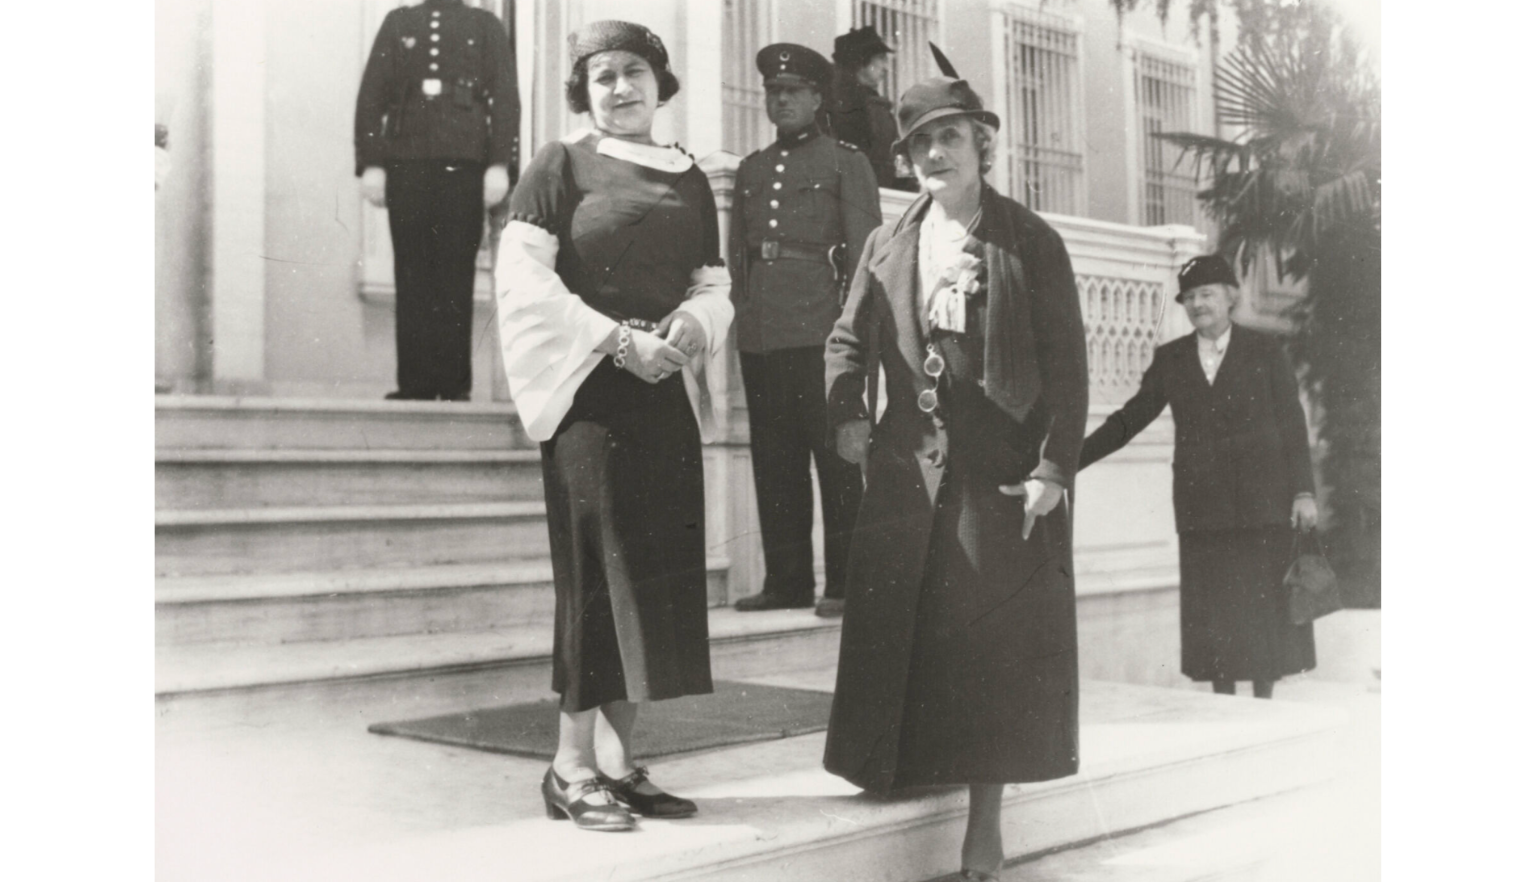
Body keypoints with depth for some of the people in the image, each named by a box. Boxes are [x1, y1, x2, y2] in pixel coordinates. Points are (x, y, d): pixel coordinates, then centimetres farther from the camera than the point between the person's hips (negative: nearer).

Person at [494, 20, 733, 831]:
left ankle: (617, 758, 13)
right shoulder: (561, 166, 1)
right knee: (598, 567, -9)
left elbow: (713, 284, 15)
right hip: (589, 389, -5)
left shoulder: (690, 181, 16)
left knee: (662, 574, 3)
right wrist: (615, 340, -16)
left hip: (668, 392, 5)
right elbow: (522, 277, -8)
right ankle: (572, 764, 0)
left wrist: (689, 326, -8)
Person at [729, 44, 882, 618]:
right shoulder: (750, 170, 20)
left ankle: (845, 581, 1)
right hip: (759, 331, 5)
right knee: (773, 459, 5)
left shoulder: (845, 163, 6)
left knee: (835, 454, -3)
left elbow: (864, 248, 0)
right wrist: (739, 309, 8)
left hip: (821, 327, -5)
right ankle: (787, 580, 12)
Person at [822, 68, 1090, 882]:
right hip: (906, 471, 3)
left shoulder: (1031, 242, 1)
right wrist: (847, 412, -5)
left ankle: (985, 815, 9)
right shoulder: (887, 245, 11)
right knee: (897, 636, 5)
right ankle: (897, 772, 20)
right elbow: (849, 339, 13)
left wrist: (1056, 465, -12)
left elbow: (1066, 363, -3)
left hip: (1003, 476, -3)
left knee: (993, 644, 0)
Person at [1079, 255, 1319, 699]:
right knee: (1210, 610, 2)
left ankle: (1264, 703, 12)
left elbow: (1292, 425, 4)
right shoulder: (1170, 358, 9)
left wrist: (1303, 491, -3)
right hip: (1201, 506, 2)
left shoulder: (1264, 351, 4)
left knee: (1263, 603, 1)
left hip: (1261, 502, -2)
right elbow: (1130, 418, 6)